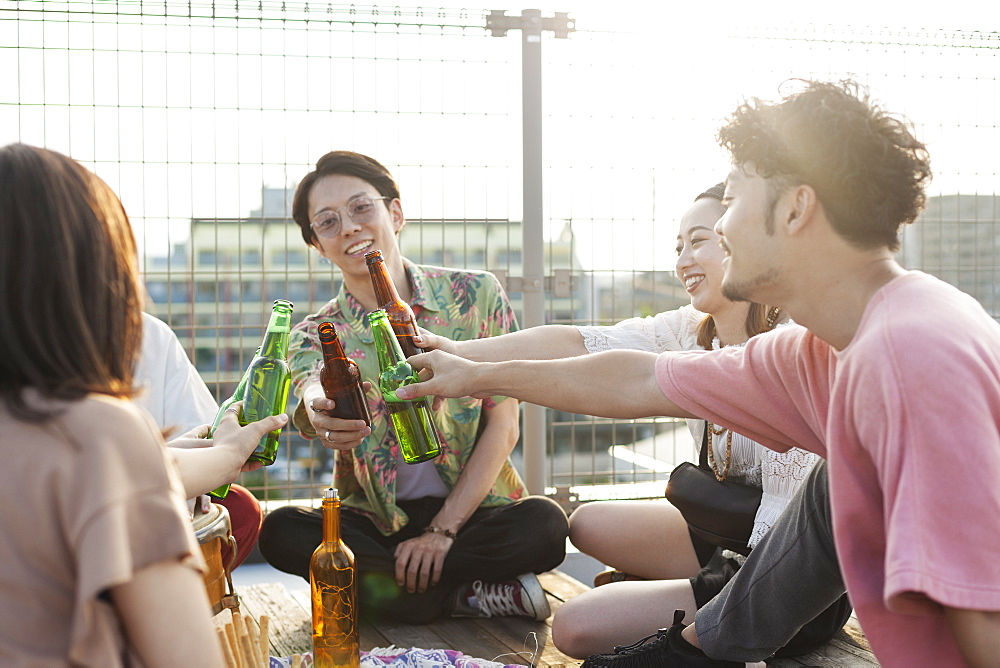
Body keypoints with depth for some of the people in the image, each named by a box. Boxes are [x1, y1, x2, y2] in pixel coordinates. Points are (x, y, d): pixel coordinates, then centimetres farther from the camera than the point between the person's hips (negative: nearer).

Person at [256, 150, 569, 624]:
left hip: (472, 510, -2)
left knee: (545, 524, -32)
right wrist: (319, 413, -52)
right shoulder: (315, 336, 0)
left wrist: (442, 529, -16)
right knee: (281, 533, -27)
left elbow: (503, 424, -5)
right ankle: (468, 594, -18)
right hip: (375, 524, 2)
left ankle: (378, 587, -15)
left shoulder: (476, 296, -2)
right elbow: (313, 391, -25)